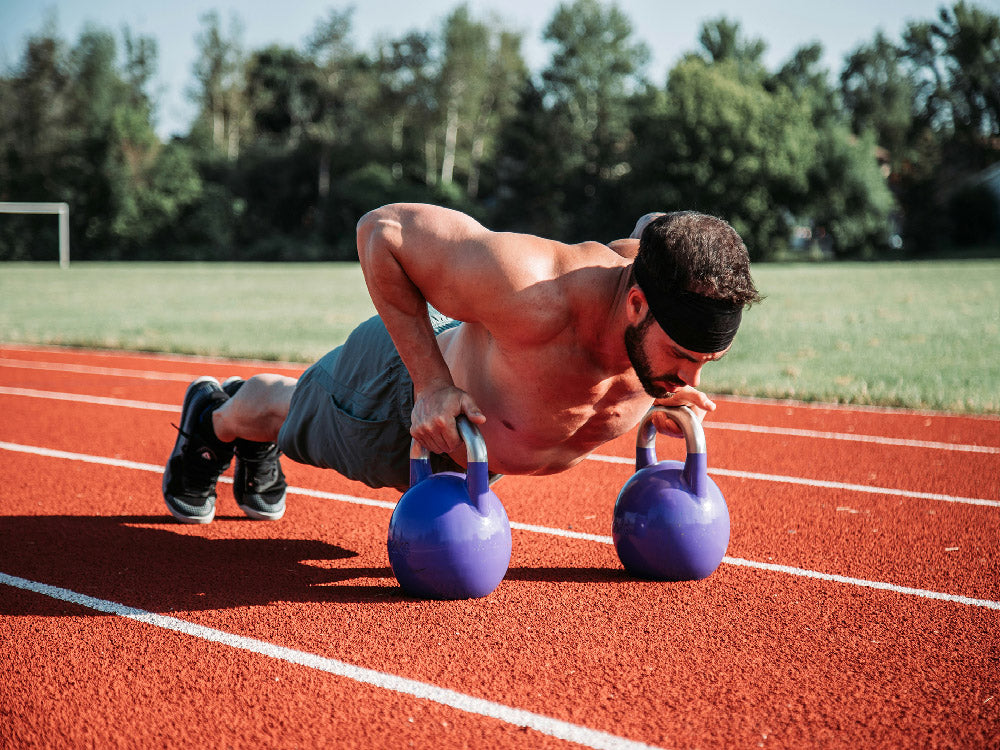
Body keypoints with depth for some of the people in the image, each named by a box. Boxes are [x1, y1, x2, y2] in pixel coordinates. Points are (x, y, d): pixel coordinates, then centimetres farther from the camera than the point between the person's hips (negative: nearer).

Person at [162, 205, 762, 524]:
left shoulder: (683, 307, -32)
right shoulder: (531, 290, -51)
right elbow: (382, 229, -38)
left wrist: (660, 399, -17)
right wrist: (431, 383, -39)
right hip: (406, 385, -5)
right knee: (291, 414, 30)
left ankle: (259, 456, 69)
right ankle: (215, 418, 65)